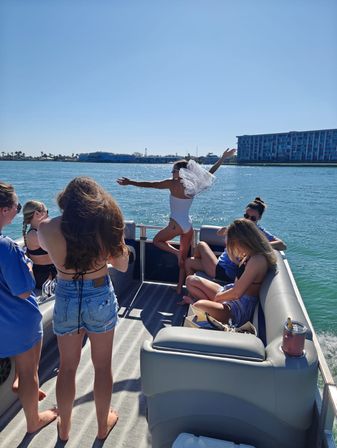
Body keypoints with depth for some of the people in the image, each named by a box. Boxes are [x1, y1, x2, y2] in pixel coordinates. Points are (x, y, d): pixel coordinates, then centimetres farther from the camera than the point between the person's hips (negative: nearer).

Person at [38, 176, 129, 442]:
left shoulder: (47, 228, -12)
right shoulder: (106, 224, -15)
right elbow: (122, 265, -4)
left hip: (66, 300, 1)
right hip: (101, 298, -1)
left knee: (68, 367, 23)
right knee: (102, 366, 20)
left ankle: (64, 427, 44)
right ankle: (103, 424, 41)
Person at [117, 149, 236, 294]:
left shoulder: (173, 184, -12)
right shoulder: (193, 185, 2)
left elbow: (150, 184, -11)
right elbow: (210, 172, 14)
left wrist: (130, 182, -4)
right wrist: (223, 158, 23)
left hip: (177, 225, -6)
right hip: (188, 226, 6)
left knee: (157, 241, 21)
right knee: (183, 258, 14)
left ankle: (176, 252, -4)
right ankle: (180, 288, 20)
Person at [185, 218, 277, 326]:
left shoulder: (257, 260, -26)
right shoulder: (250, 255, 3)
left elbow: (236, 293, -25)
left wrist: (216, 297, -10)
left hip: (242, 306, -10)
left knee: (198, 306, -36)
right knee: (190, 280, 10)